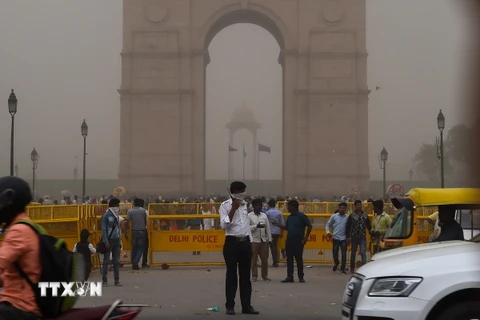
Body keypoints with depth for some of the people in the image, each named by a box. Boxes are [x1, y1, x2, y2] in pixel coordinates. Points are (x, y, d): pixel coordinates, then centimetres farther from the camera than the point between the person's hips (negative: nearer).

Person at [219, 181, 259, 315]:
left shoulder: (244, 204, 13)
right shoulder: (225, 205, -6)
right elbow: (224, 225, -16)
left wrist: (250, 242, 16)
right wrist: (233, 209, -17)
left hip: (245, 243, 6)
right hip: (232, 243, -5)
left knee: (245, 275, 7)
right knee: (232, 275, -2)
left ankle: (246, 305, 12)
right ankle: (230, 306, 5)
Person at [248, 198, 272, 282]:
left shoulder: (264, 215, 10)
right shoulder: (249, 216, -1)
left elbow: (268, 228, 10)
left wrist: (269, 239, 5)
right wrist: (256, 226, -20)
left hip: (264, 240, 3)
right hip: (254, 240, -3)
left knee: (265, 259, 5)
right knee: (254, 259, 2)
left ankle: (265, 275, 14)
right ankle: (254, 276, 9)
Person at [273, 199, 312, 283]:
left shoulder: (301, 216, -9)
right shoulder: (289, 217, 11)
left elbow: (309, 226, -8)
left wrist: (306, 237, -9)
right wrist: (278, 225, 4)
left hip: (298, 241, -6)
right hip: (289, 241, 6)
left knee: (299, 259, 0)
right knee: (289, 259, 5)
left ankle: (301, 277, 8)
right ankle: (289, 276, 9)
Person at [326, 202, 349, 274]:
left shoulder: (347, 218, 3)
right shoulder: (334, 216, 1)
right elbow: (328, 225, 6)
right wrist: (328, 232, -10)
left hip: (344, 238, 0)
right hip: (336, 238, 0)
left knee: (344, 254, -4)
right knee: (335, 253, 3)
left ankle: (343, 268, 6)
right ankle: (336, 263, 33)